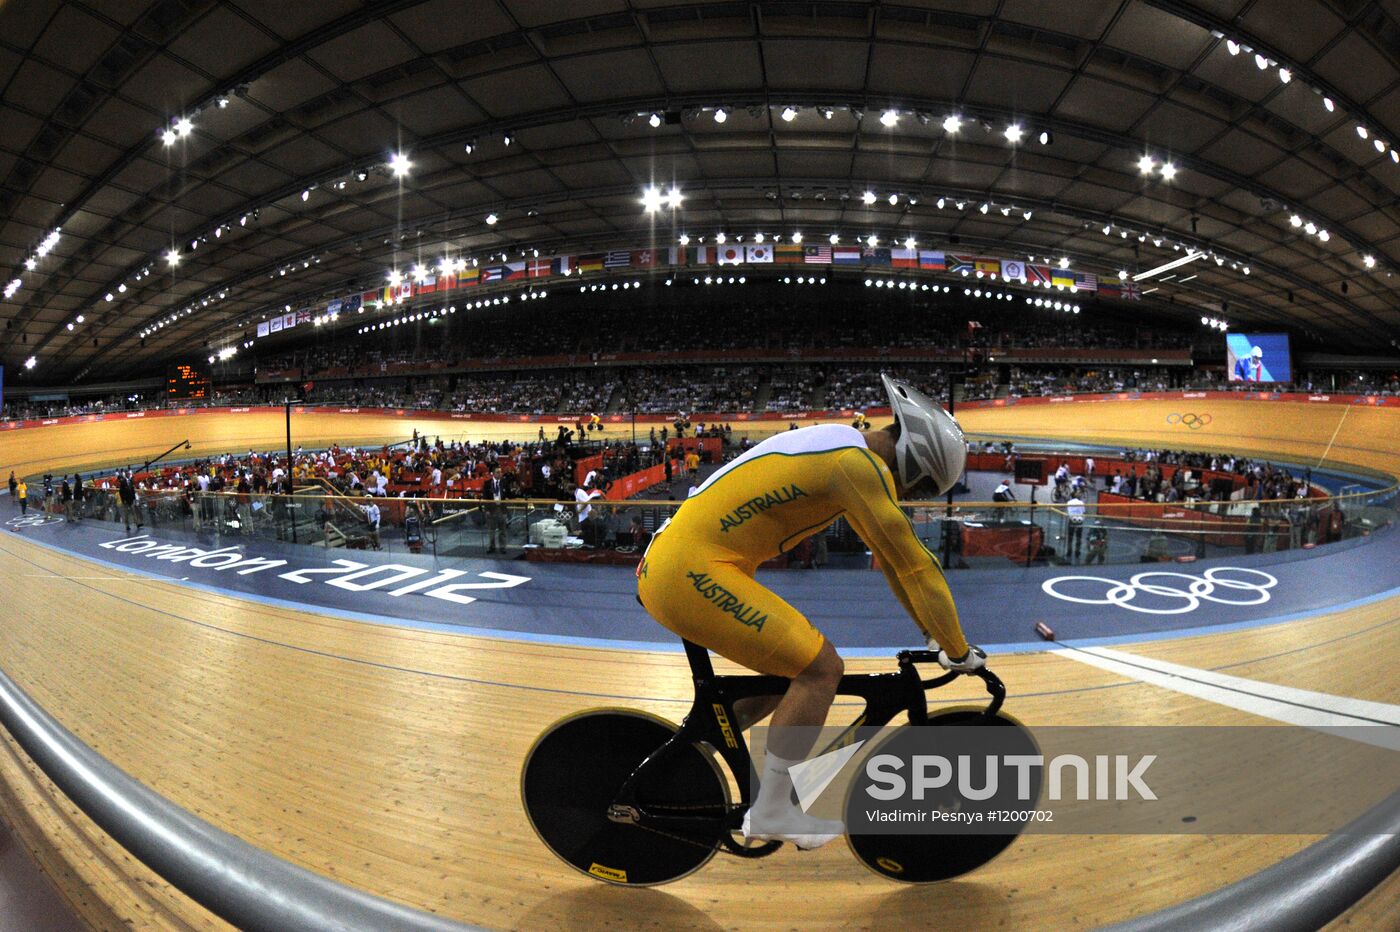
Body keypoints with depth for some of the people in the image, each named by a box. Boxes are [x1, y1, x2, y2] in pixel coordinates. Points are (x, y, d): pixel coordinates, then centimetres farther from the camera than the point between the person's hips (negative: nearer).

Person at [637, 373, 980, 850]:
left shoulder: (844, 447, 18)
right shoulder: (861, 464, -14)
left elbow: (891, 554, 25)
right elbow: (914, 565, -8)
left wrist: (931, 632, 30)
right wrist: (959, 650, 5)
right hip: (694, 570, -10)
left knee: (795, 670, 17)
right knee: (823, 668, -7)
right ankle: (771, 811, 7)